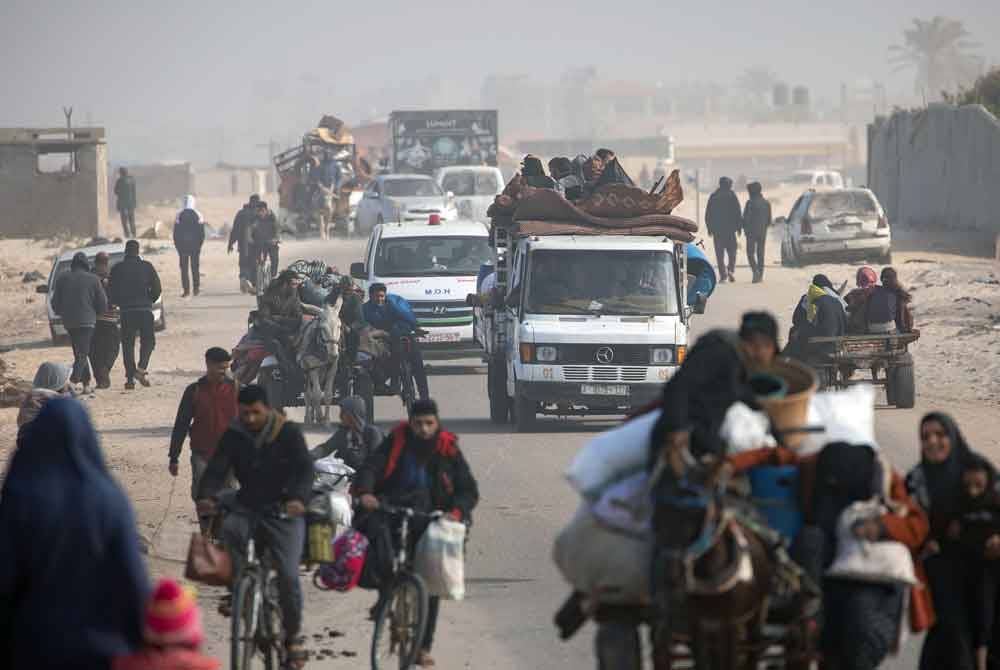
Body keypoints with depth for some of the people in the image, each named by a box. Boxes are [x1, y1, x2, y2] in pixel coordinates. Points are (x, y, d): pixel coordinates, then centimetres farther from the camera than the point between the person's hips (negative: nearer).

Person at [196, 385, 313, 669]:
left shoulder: (288, 433, -7)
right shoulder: (234, 436, 1)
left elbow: (304, 469, -16)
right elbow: (216, 469, -7)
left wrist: (298, 498, -36)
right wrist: (206, 496, -29)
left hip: (283, 510, -3)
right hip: (247, 506, 3)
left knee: (288, 575, -12)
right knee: (228, 531, -32)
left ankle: (293, 635, 6)